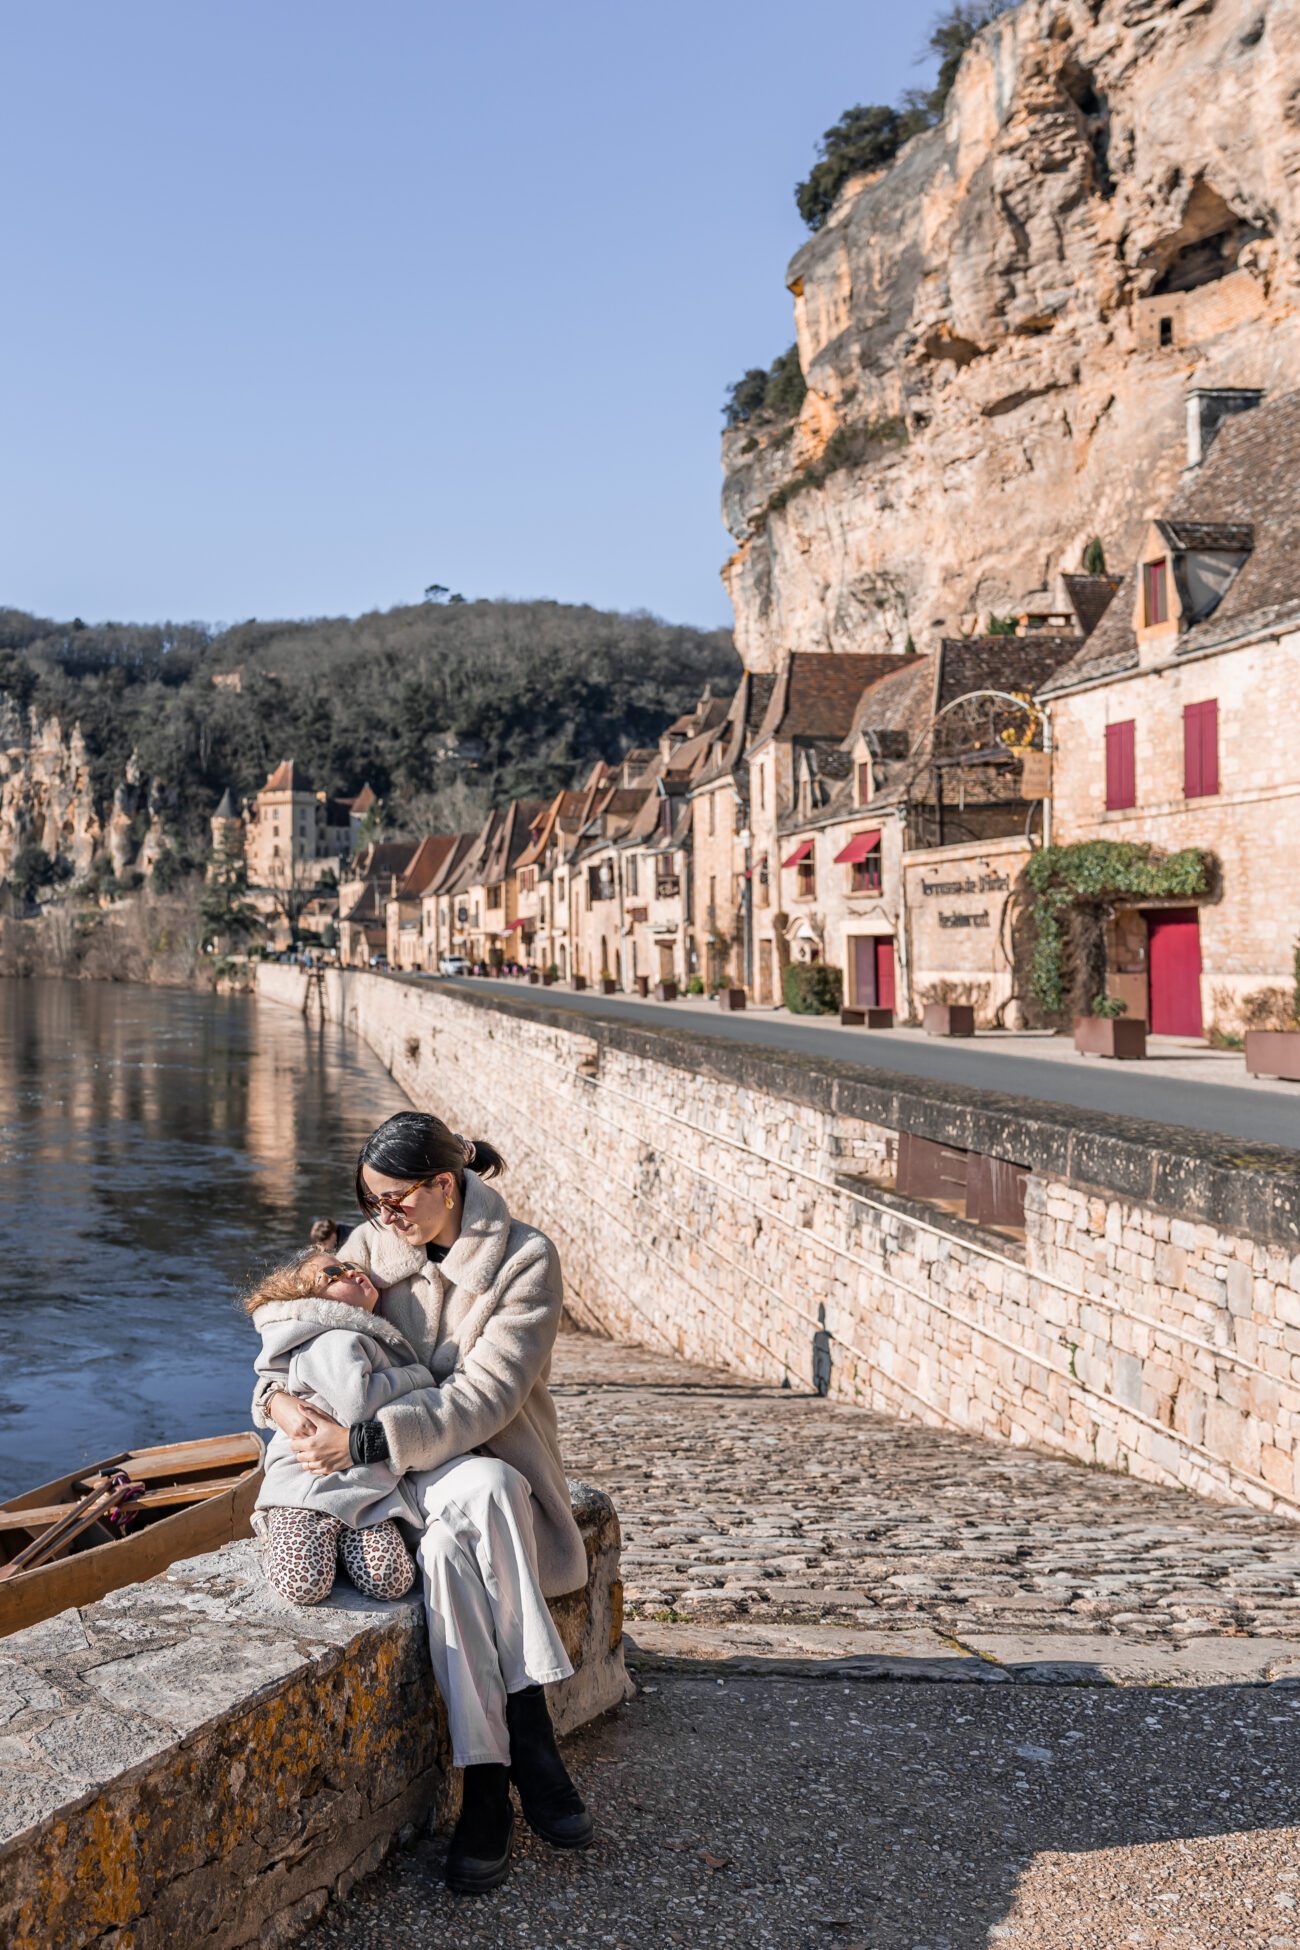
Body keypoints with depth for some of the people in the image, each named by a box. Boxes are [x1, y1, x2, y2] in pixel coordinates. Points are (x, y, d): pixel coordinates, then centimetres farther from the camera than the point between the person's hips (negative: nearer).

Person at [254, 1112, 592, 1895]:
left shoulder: (525, 1259, -11)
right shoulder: (370, 1248, 2)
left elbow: (487, 1392, -20)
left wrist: (365, 1440, -30)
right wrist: (280, 1396, -19)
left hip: (493, 1459, -2)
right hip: (399, 1468, 2)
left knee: (449, 1544, -36)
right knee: (478, 1497, -34)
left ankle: (490, 1787, -27)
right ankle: (531, 1743, -28)